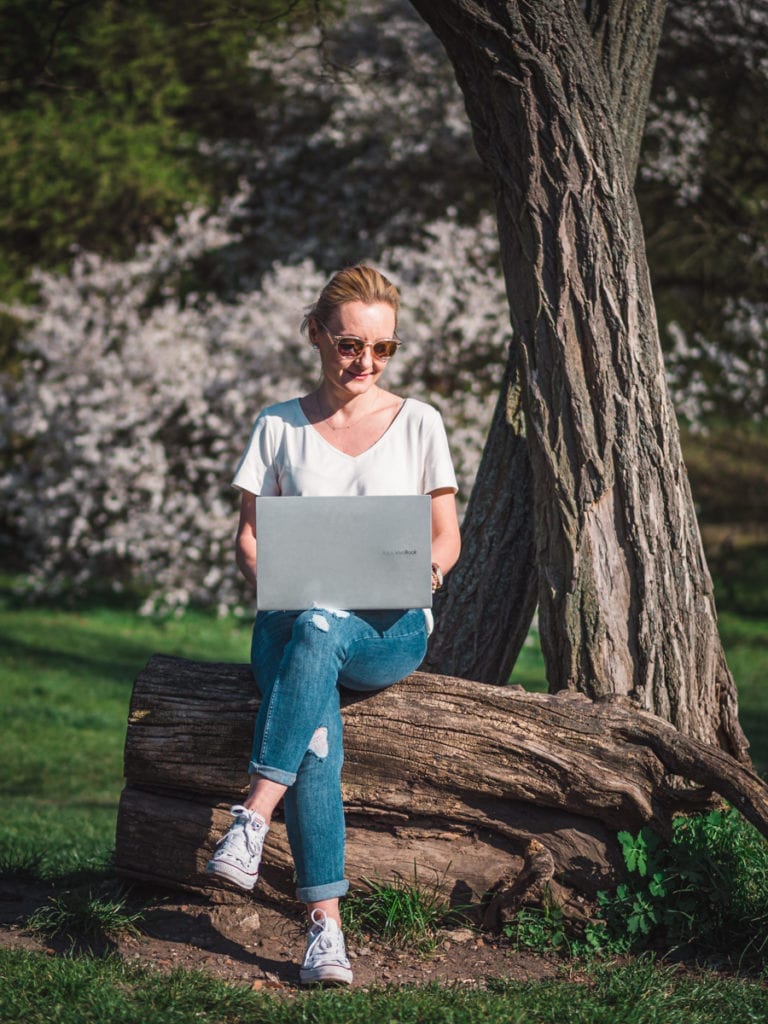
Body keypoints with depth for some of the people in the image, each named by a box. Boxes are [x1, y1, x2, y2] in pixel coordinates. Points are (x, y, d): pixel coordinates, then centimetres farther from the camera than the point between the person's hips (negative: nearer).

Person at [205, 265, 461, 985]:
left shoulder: (418, 424, 10)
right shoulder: (278, 428, 11)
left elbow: (446, 535, 11)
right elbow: (247, 538, 10)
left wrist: (431, 565, -13)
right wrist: (267, 577, -13)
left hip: (390, 628, 0)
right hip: (295, 619, 0)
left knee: (319, 631, -39)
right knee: (316, 738, -34)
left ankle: (254, 818, -44)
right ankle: (324, 924, -41)